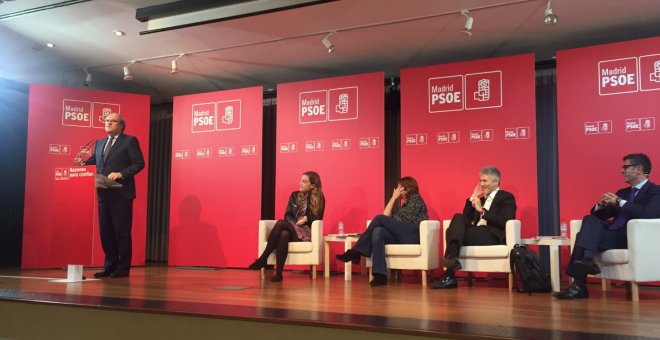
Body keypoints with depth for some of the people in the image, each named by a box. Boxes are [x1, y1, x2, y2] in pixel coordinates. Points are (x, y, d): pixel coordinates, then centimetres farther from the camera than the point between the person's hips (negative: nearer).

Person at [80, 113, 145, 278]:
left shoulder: (130, 141, -1)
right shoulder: (99, 143, 20)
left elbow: (139, 163, -7)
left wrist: (121, 174, -17)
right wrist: (83, 161, -1)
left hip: (121, 194, -6)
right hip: (104, 194, 7)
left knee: (122, 232, -2)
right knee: (105, 232, 9)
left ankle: (123, 267, 5)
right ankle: (110, 266, 18)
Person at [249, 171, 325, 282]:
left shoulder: (319, 199, 5)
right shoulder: (294, 195, 16)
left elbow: (318, 218, 5)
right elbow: (287, 215, 11)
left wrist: (306, 219, -15)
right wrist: (296, 224, -9)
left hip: (306, 232, -3)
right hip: (290, 229, 3)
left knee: (280, 223, -31)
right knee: (284, 234, -37)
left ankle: (263, 258, -30)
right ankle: (278, 273, -38)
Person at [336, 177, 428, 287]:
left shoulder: (416, 198, 9)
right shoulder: (405, 204, 32)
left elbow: (407, 219, -5)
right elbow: (386, 216, 18)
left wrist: (391, 220, 6)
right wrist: (394, 198, 19)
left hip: (414, 235, -7)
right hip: (401, 237, 7)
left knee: (379, 218, -19)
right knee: (378, 231, -24)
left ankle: (355, 252, -17)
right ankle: (380, 275, -39)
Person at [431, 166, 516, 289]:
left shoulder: (506, 197, 5)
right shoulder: (481, 198, 26)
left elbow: (503, 222, -11)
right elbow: (466, 218, 19)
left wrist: (481, 210, -11)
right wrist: (473, 197, 14)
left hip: (493, 237, -6)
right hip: (475, 234, 7)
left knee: (453, 231, -26)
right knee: (458, 218, -21)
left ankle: (450, 276, -30)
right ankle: (451, 258, -34)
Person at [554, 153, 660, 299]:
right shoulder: (622, 192, 24)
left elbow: (648, 214, -19)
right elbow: (600, 215, 20)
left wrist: (620, 202, -18)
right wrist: (601, 205, -2)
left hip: (631, 238, -6)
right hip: (613, 234, 7)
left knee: (584, 236, -22)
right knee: (590, 219, -19)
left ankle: (579, 286, -24)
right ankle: (587, 260, -33)